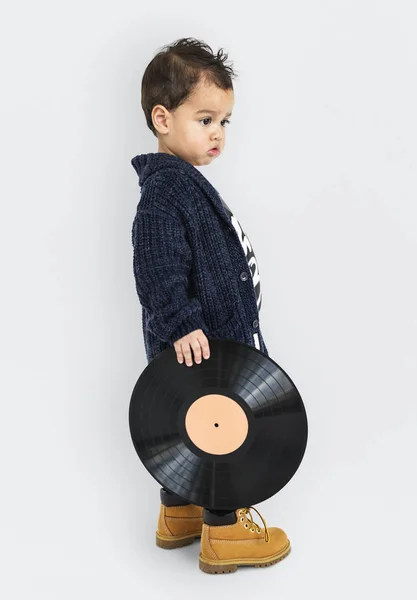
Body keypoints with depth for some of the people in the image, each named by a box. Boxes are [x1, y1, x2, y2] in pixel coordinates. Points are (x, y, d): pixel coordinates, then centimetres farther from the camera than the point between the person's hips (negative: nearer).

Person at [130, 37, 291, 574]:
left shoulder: (182, 181, 15)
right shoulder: (165, 186, -20)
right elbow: (158, 267, -27)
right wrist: (181, 324, -31)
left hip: (206, 335, 11)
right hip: (196, 344, -11)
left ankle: (178, 515, 34)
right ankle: (223, 532, 14)